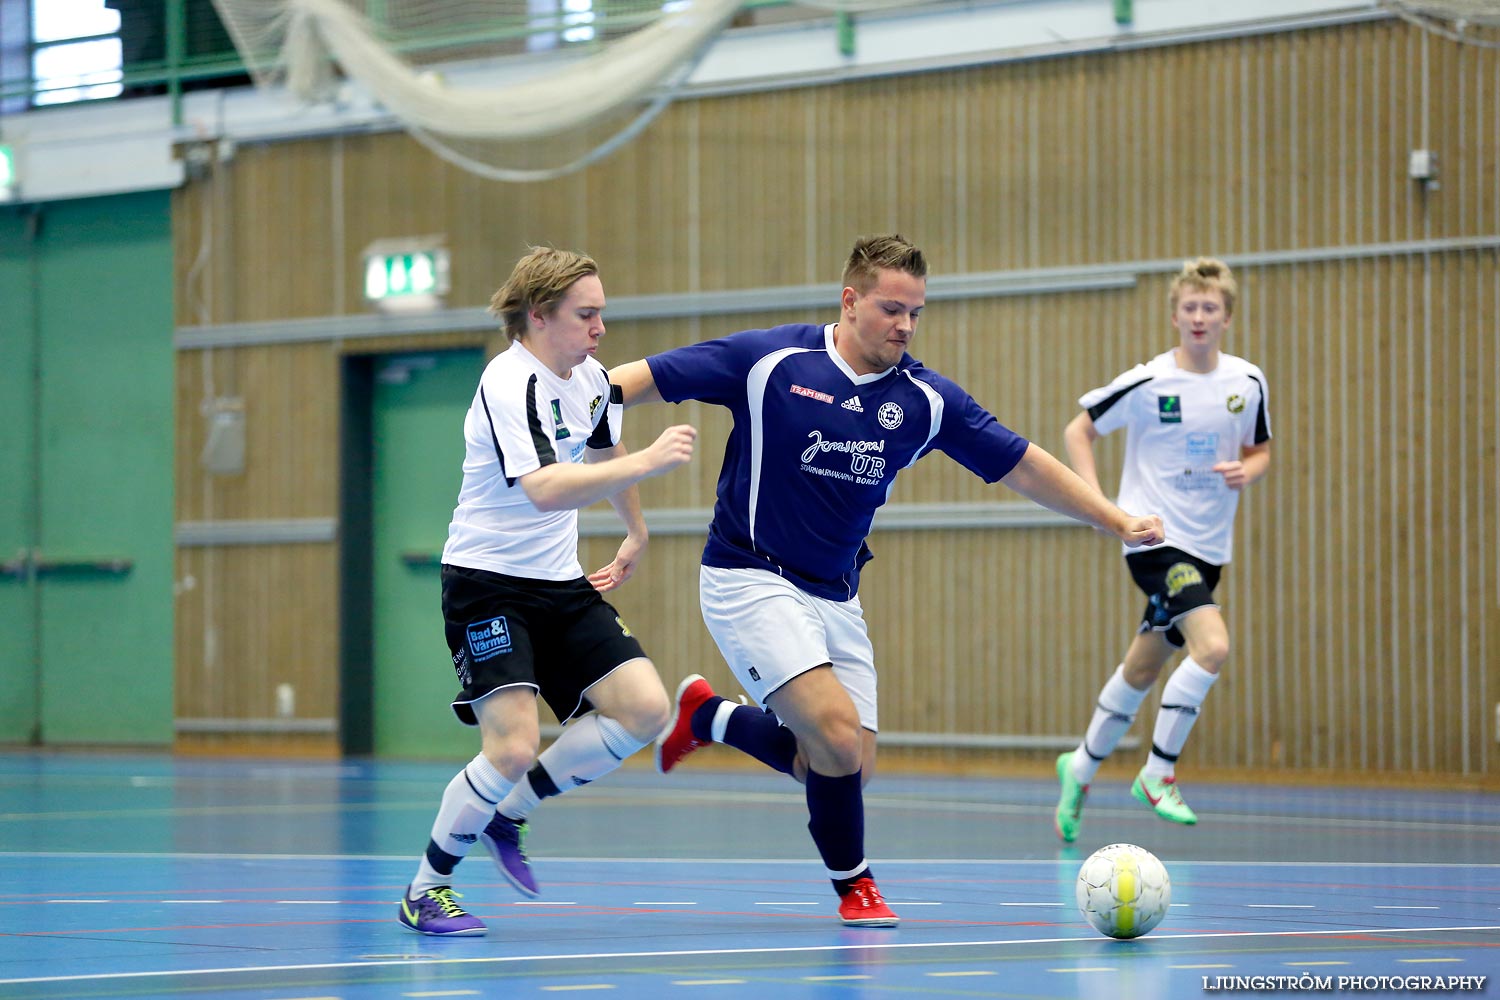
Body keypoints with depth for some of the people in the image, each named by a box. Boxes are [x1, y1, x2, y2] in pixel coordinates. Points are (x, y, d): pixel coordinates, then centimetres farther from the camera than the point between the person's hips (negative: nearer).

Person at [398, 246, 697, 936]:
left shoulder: (590, 380, 6)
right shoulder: (510, 384, -21)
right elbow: (546, 489, -37)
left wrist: (635, 536, 36)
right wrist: (647, 461, -40)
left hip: (560, 583, 8)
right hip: (487, 582, -8)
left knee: (643, 709, -7)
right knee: (514, 745, -20)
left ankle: (508, 813, 11)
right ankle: (424, 890, 0)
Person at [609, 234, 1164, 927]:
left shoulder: (925, 399, -2)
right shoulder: (770, 360, -13)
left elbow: (1022, 467, 3)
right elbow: (641, 380, -9)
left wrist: (1118, 521, -2)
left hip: (835, 597, 6)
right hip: (750, 579, -6)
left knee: (849, 770, 3)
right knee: (837, 729, -22)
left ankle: (708, 717, 28)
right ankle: (853, 884, 3)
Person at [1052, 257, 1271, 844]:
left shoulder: (1248, 382, 2)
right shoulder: (1147, 383, -11)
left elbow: (1260, 451, 17)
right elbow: (1078, 431, 0)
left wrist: (1247, 471, -7)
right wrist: (1096, 502, -11)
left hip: (1208, 547, 6)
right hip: (1154, 537, -5)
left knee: (1142, 670, 14)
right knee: (1213, 646, -24)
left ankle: (1082, 767, 34)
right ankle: (1158, 774, -9)